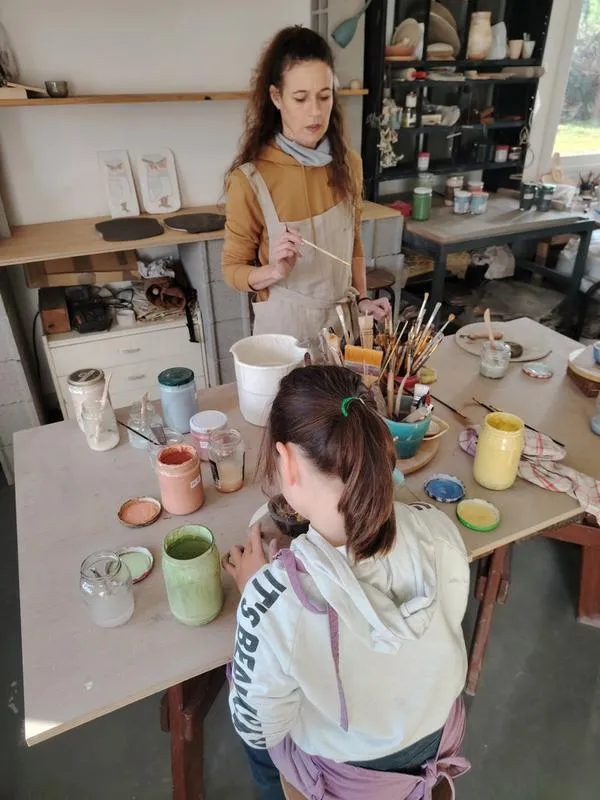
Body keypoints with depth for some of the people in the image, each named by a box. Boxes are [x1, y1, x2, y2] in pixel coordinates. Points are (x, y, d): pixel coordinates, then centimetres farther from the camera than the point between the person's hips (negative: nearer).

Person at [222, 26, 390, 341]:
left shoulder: (347, 163, -3)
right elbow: (233, 269, -9)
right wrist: (275, 271, -28)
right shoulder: (250, 177, -16)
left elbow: (353, 243, 10)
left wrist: (362, 298, -1)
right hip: (286, 323, -4)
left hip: (343, 318, 4)